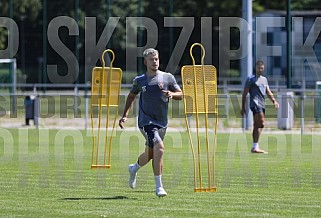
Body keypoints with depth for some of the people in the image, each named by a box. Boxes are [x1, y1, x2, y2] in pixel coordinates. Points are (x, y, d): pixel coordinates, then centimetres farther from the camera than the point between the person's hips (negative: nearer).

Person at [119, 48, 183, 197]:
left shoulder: (167, 77, 3)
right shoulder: (139, 81, 1)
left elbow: (180, 95, 6)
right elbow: (131, 96, 17)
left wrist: (171, 94, -16)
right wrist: (125, 115, 11)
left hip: (162, 122, 4)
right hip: (146, 121, -4)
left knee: (150, 154, 16)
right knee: (159, 147, -24)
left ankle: (134, 168, 51)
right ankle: (159, 187, -19)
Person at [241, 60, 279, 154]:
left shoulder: (264, 79, 21)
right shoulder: (251, 79, 1)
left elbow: (268, 92, 19)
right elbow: (244, 94, 1)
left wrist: (274, 101, 0)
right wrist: (243, 108, -2)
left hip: (262, 105, 7)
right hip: (255, 103, -7)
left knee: (257, 126, 9)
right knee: (261, 123, -19)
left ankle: (254, 148, 12)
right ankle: (255, 147, -22)